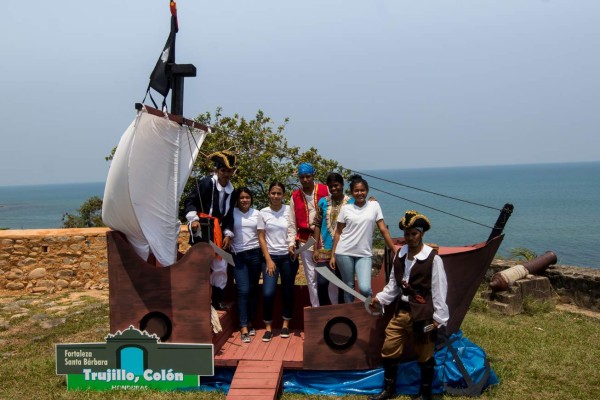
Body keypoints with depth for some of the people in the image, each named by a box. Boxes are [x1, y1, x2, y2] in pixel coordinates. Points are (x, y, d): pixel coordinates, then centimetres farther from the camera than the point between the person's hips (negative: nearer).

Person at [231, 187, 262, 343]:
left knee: (253, 289, 8)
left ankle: (250, 323, 20)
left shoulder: (256, 213, 8)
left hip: (255, 254, 2)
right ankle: (243, 328, -6)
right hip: (238, 255, -2)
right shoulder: (232, 213, 1)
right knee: (243, 290, -8)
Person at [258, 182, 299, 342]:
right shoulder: (263, 213, -1)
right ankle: (268, 327, 8)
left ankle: (286, 324, 25)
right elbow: (261, 238, 0)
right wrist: (268, 260, -5)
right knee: (268, 293, -8)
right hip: (271, 256, 0)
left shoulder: (289, 210, -3)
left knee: (288, 291, 8)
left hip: (288, 256, 0)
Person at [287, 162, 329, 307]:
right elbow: (292, 223, 8)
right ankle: (316, 309, 15)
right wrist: (291, 242, -1)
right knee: (311, 277, 6)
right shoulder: (295, 196, 6)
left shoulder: (325, 190, -2)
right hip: (305, 240, 2)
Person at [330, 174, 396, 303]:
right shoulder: (346, 208, 2)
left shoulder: (374, 205, 2)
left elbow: (383, 230, 3)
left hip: (364, 254, 0)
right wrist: (332, 255, 2)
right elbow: (338, 232, 6)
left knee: (364, 288, -14)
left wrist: (395, 251, 0)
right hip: (344, 253, 1)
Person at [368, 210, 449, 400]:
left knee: (425, 356, 11)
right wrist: (380, 298, 3)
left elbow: (439, 291, -11)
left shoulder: (433, 259, -13)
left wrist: (439, 319, -11)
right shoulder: (399, 255, 4)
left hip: (423, 315, -6)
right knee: (388, 350, 13)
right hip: (400, 312, 6)